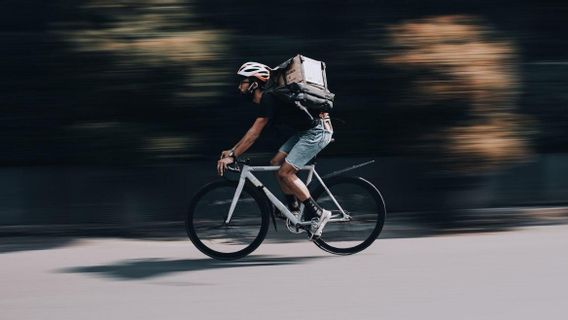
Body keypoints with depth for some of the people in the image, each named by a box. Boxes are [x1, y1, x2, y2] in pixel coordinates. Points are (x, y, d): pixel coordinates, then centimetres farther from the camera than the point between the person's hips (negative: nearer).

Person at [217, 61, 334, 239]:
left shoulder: (269, 99, -18)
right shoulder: (266, 99, 12)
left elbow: (254, 133, -21)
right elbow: (253, 132, 20)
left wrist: (232, 157, -19)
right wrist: (232, 151, 16)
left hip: (317, 131, -10)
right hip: (305, 131, 10)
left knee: (285, 172, -13)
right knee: (276, 163, 8)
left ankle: (318, 213, -7)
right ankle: (295, 210, 14)